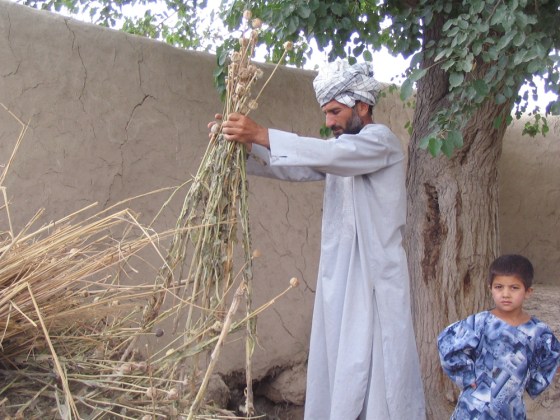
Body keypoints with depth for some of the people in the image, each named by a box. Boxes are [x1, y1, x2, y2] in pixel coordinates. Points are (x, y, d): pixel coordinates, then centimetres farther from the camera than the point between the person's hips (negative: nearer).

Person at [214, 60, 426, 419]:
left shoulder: (382, 141, -7)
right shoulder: (340, 151, 18)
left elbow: (328, 153, -24)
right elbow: (290, 167, 5)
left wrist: (260, 134, -28)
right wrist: (245, 145, -11)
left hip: (375, 277, -7)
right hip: (338, 274, 8)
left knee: (378, 366, -5)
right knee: (336, 366, 8)